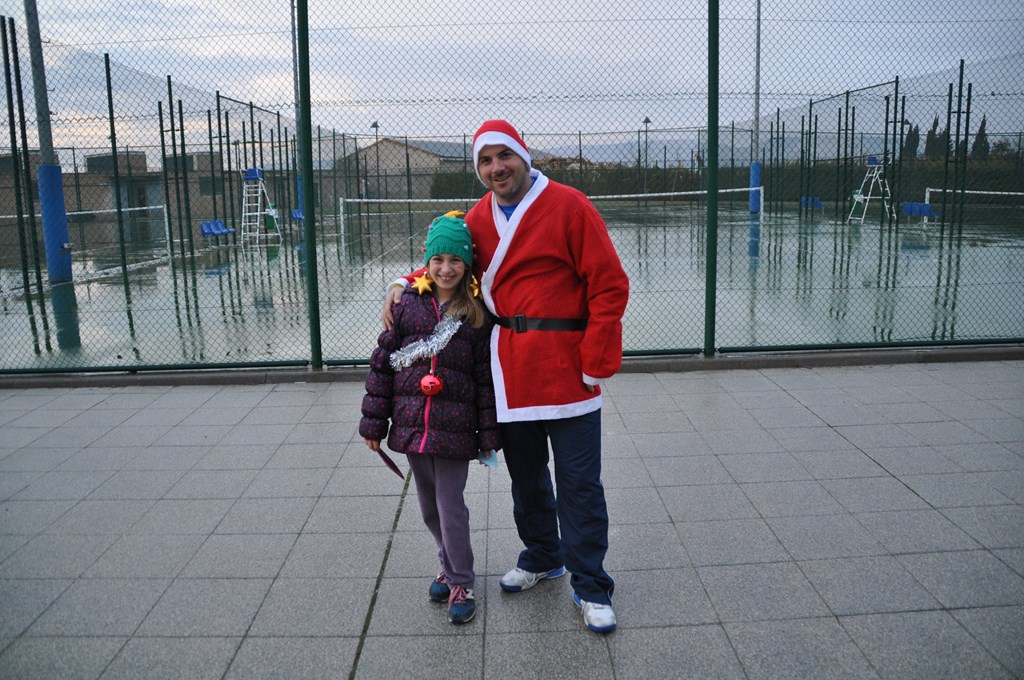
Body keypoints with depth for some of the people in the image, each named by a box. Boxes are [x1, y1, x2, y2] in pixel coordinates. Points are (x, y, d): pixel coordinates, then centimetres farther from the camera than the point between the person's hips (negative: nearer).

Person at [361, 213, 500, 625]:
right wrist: (373, 422, 3)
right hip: (412, 425, 4)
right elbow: (382, 363, 4)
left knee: (451, 508, 1)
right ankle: (451, 566, 38)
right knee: (429, 508, 16)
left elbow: (486, 378, -2)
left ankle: (461, 583, 20)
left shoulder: (476, 314, -4)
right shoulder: (407, 305, 1)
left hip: (454, 430, -3)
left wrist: (489, 434, -3)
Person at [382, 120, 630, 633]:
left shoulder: (568, 206, -8)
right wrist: (404, 287, 7)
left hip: (566, 370, -5)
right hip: (511, 372, 5)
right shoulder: (479, 218, 8)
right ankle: (542, 558, 40)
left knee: (579, 484, 2)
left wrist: (595, 363, -14)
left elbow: (610, 287, -11)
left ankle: (590, 587, 17)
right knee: (525, 476, 18)